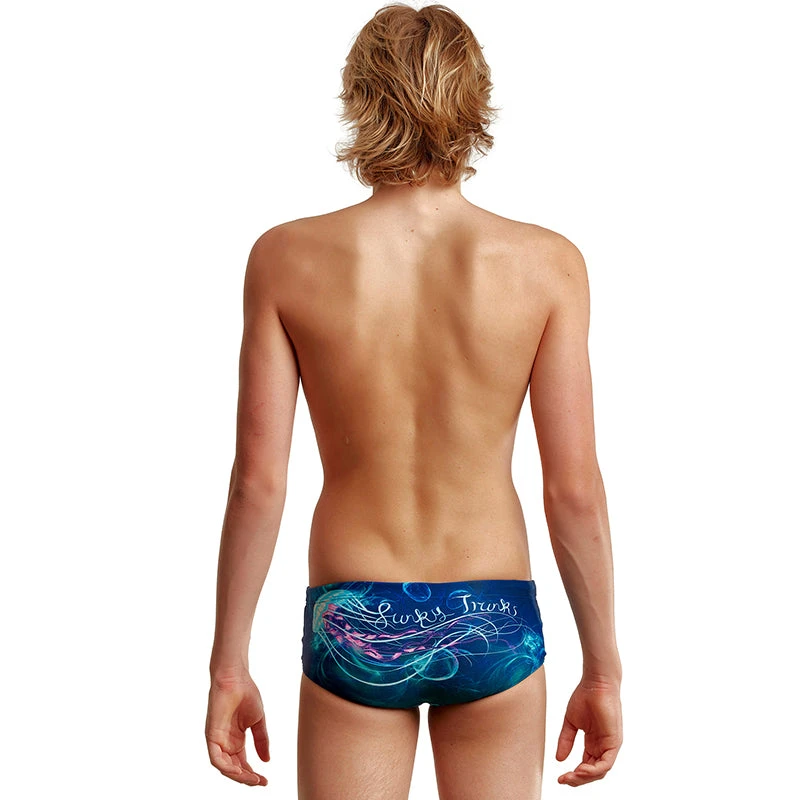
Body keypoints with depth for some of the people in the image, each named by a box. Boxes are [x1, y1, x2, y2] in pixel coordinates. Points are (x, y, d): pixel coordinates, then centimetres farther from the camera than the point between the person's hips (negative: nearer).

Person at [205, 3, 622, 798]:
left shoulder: (286, 258, -9)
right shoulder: (546, 263, -9)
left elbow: (257, 481, -7)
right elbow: (575, 491, -8)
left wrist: (228, 666, 2)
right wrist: (603, 670, 3)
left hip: (352, 626, 0)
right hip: (492, 625, 0)